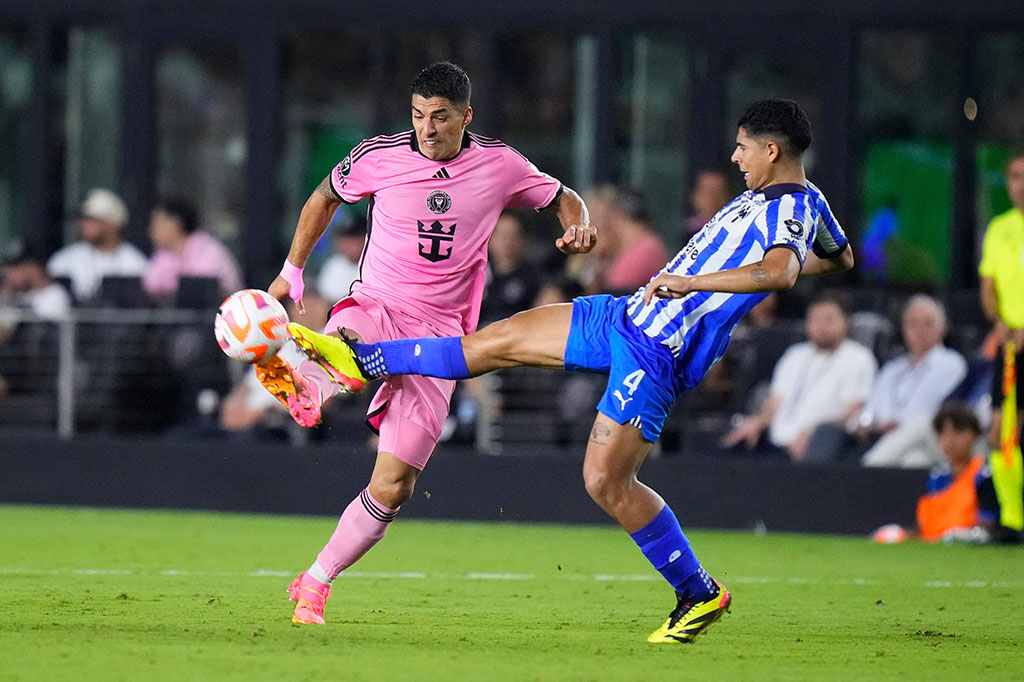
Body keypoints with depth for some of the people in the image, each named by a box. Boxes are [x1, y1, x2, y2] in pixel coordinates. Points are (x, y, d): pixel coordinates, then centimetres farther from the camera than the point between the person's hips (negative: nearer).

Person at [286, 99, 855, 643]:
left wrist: (688, 281, -39)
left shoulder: (791, 211, -18)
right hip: (626, 315, 10)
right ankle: (361, 360, 24)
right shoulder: (768, 198, 11)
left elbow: (779, 271, -41)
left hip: (655, 356, -10)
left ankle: (699, 594, 5)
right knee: (501, 340, 13)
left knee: (605, 481, -10)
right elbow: (840, 257, 29)